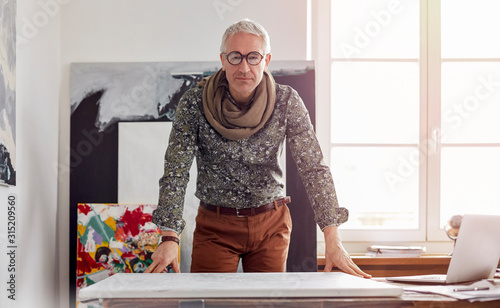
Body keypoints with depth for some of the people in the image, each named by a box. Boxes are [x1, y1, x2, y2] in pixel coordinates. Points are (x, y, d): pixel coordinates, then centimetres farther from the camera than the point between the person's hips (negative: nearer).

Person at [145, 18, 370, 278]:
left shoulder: (286, 102, -11)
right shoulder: (195, 103, -13)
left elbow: (313, 168, -17)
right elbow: (176, 172, -16)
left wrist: (332, 238, -28)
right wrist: (169, 239, -29)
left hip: (271, 226, 1)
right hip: (216, 226, -1)